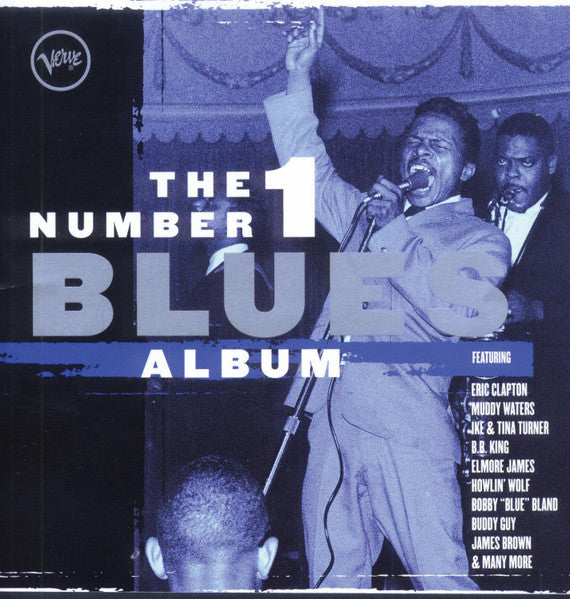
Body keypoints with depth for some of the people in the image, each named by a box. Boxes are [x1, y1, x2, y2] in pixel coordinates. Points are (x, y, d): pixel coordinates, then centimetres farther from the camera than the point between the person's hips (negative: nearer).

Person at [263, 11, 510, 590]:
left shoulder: (482, 239, 5)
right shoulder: (375, 212, 23)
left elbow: (459, 315, -13)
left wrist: (394, 231, -8)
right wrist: (299, 81, 18)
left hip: (408, 438, -6)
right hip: (333, 423, 6)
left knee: (442, 583, -8)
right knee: (333, 579, 10)